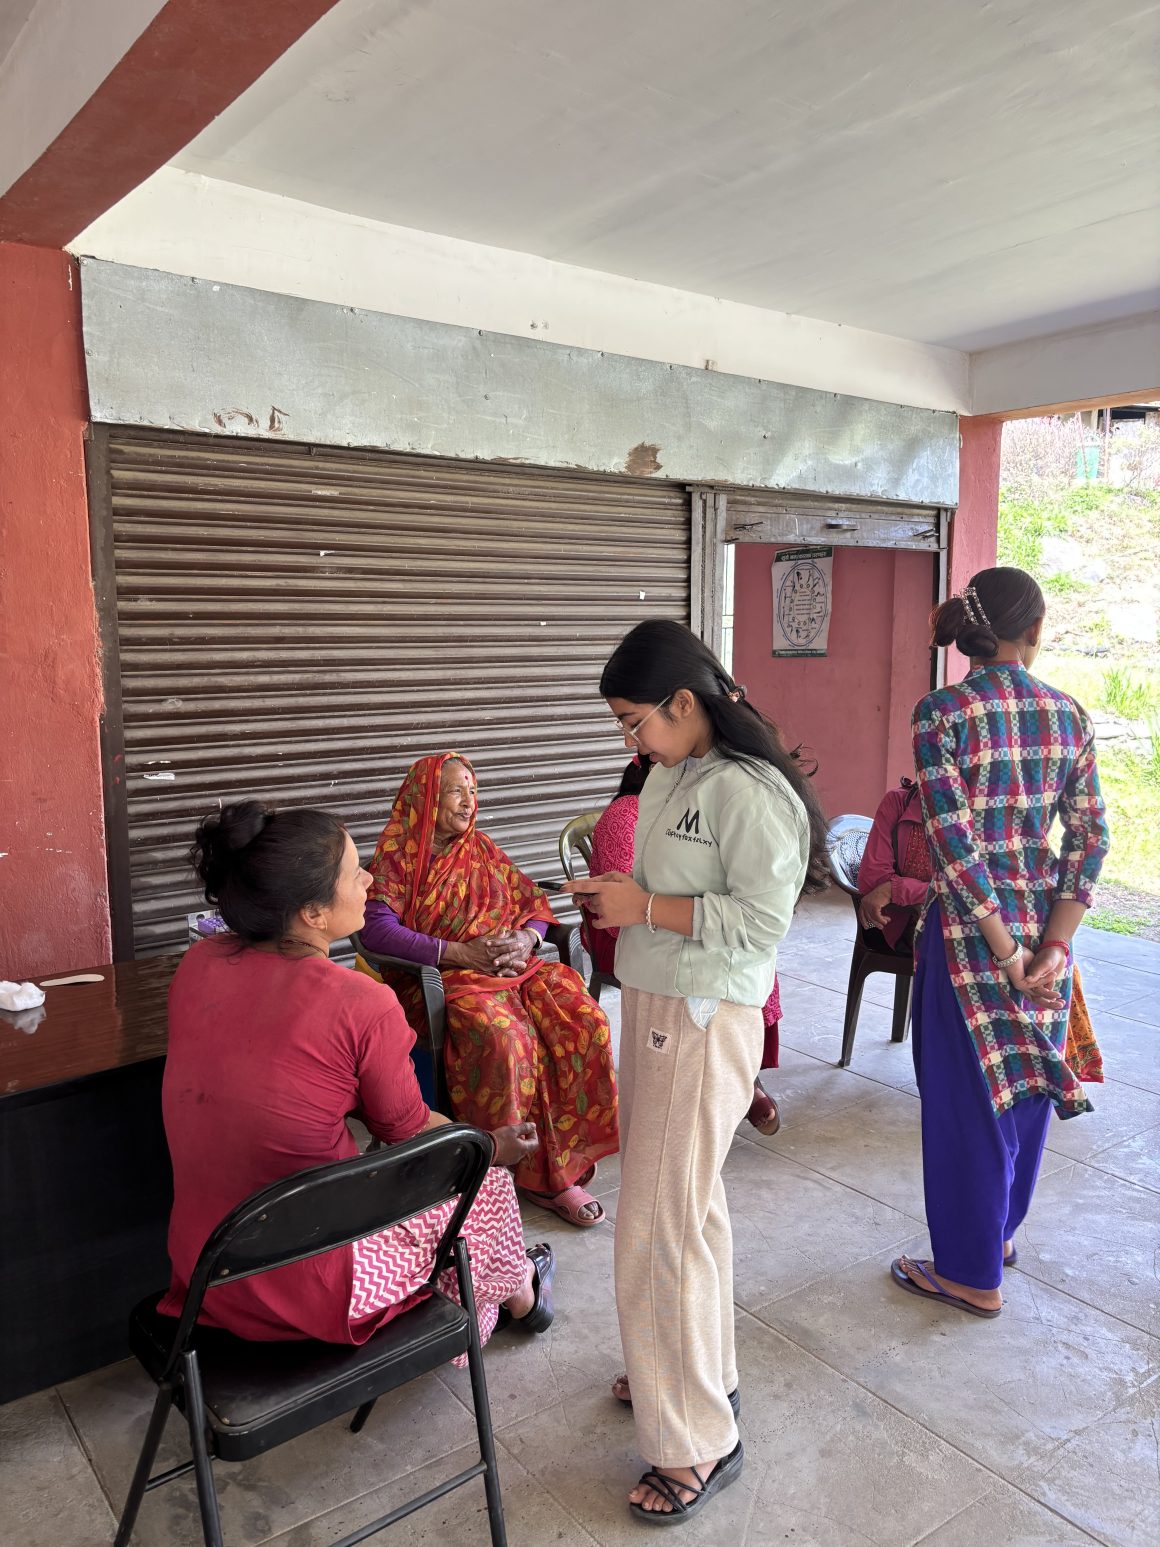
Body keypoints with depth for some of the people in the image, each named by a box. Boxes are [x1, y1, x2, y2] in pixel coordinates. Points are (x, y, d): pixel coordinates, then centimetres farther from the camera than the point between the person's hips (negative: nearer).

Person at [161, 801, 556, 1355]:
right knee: (488, 1182, 18)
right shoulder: (363, 1005, -23)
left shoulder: (196, 964, -7)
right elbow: (407, 1129, -5)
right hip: (307, 1290, -6)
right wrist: (492, 1146, 13)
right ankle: (519, 1294, 50)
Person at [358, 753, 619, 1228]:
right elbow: (376, 926, -13)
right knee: (502, 1037, -36)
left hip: (512, 967, 5)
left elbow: (534, 900, 19)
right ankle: (515, 1169, -18)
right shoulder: (396, 854, 2)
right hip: (438, 978, -5)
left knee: (584, 1022, -22)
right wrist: (460, 952, -18)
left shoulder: (482, 848, 20)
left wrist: (526, 939, -5)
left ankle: (558, 1167, -14)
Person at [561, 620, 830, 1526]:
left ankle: (699, 1443, 17)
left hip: (703, 1024, -9)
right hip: (651, 1008, 9)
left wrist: (646, 907, -19)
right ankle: (701, 1373, 40)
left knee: (660, 1225, -1)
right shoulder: (669, 777, 8)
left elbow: (763, 921, -22)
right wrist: (618, 898, 2)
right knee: (686, 1204, 21)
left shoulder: (749, 791, -20)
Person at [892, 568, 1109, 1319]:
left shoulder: (941, 713, -13)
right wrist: (1053, 944, -5)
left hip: (970, 927, -5)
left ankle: (973, 1273, 23)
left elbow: (953, 840, -19)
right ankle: (1001, 1228, 41)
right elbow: (1091, 837, -3)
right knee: (1027, 1081, 21)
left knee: (967, 1096, 8)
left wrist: (1003, 951, -13)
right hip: (1045, 924, 5)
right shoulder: (1069, 715, 0)